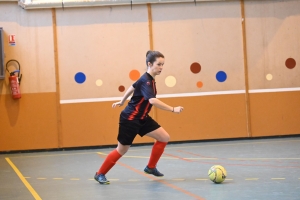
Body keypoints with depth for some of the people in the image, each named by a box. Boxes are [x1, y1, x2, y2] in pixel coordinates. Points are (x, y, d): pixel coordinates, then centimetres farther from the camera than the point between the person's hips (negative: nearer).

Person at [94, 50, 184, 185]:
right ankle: (100, 174, 18)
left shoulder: (148, 79, 5)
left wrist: (122, 102, 33)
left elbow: (132, 87, 21)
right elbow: (152, 100, -40)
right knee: (122, 150, 2)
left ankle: (151, 167, 12)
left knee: (164, 138, 1)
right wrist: (173, 109, -41)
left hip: (141, 118, 9)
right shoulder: (146, 81, -25)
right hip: (130, 119, -9)